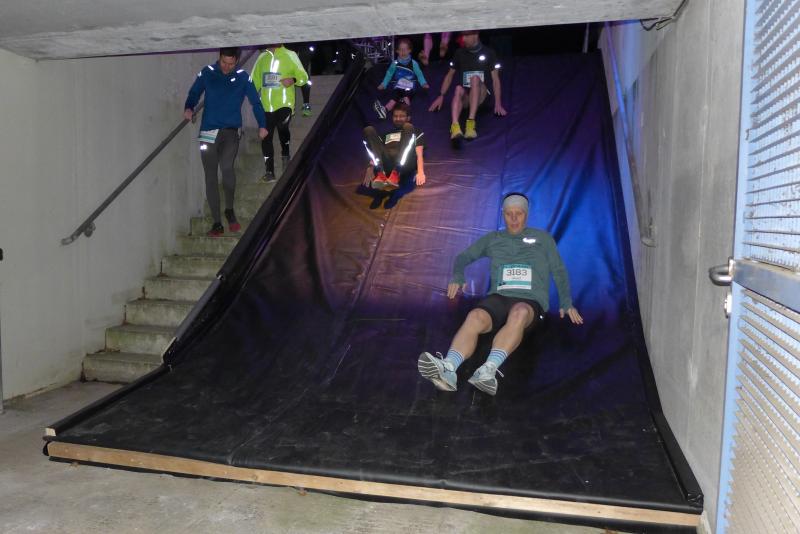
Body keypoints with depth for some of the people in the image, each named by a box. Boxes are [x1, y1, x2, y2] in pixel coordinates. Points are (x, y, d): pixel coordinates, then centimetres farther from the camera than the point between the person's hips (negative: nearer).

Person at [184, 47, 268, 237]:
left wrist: (262, 125, 6)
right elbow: (194, 93, 9)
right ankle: (217, 223, 9)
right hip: (209, 131, 2)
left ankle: (229, 210, -5)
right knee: (210, 177, 0)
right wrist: (189, 108, -11)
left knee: (227, 166, -27)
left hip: (231, 131, -1)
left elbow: (255, 102, 11)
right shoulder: (207, 73, 4)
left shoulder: (243, 77, 4)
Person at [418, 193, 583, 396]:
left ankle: (489, 369, -59)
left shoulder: (543, 238, 23)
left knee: (519, 312, -40)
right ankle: (448, 369, -57)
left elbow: (559, 271, 22)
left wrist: (566, 303, 8)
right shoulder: (493, 239, 26)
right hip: (499, 297, 2)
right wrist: (457, 277, 8)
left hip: (530, 301, -1)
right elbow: (464, 257, 29)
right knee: (475, 316, -34)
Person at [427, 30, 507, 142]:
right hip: (464, 97, 2)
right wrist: (441, 96, 8)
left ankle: (471, 122, -47)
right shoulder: (460, 53, 14)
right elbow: (450, 75, 19)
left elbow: (495, 79, 2)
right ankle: (455, 126, -60)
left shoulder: (488, 53, 6)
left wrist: (498, 104, -7)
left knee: (475, 78, -33)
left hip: (480, 94, -1)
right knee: (458, 89, -34)